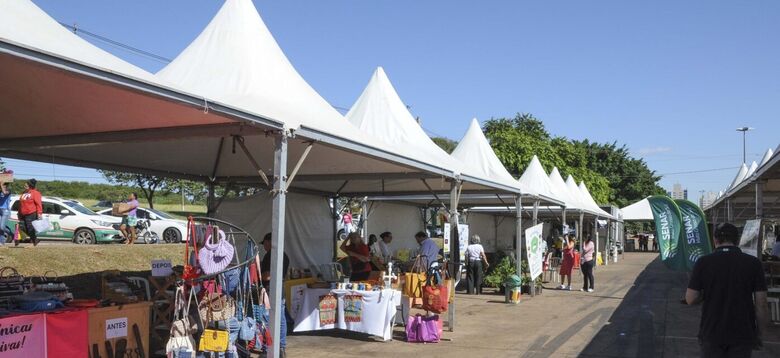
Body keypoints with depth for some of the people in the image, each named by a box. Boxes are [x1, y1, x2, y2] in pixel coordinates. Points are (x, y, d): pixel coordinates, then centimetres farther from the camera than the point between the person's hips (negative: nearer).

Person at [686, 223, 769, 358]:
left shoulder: (703, 262, -7)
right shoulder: (753, 263, -6)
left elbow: (690, 299, -8)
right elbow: (761, 304, -5)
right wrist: (758, 334, 6)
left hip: (711, 333, 0)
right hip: (743, 335, 0)